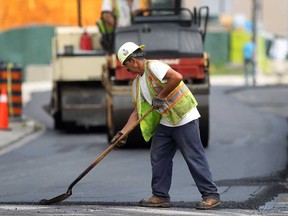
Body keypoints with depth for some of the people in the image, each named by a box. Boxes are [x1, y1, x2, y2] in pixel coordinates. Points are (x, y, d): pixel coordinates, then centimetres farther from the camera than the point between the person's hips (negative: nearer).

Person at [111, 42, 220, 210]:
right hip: (165, 123, 10)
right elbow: (138, 111, 16)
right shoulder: (137, 83, 14)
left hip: (185, 119, -10)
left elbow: (177, 77, -28)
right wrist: (122, 132, 9)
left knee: (194, 157, -7)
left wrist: (161, 96, -20)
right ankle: (161, 196, 15)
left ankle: (211, 196, -4)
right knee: (158, 157, 8)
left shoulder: (153, 66, -14)